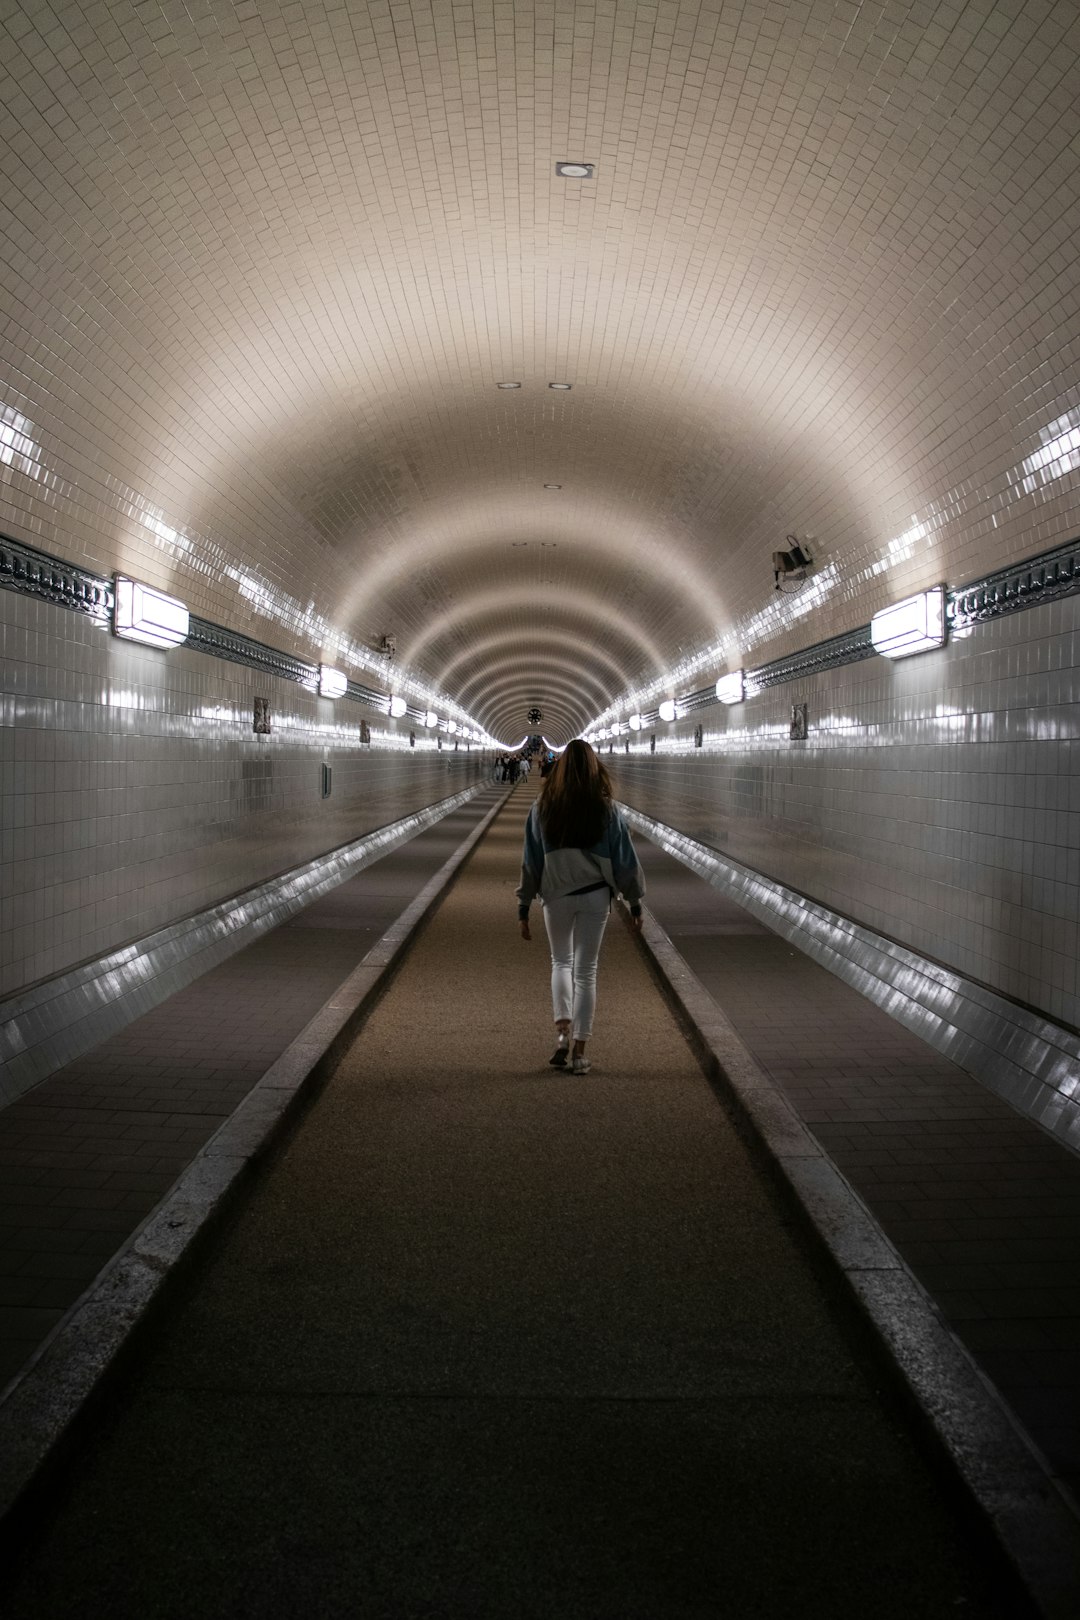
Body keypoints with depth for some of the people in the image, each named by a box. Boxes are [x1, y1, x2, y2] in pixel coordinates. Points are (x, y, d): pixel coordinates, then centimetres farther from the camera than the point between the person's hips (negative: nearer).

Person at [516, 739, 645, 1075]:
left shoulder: (543, 807, -4)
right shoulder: (606, 808, -5)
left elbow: (531, 859, -1)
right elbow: (624, 858, 0)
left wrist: (524, 906, 6)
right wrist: (635, 902, 9)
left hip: (556, 896, 1)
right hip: (595, 896, -1)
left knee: (561, 961, 21)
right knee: (586, 970, 6)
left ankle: (564, 1033, 4)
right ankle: (578, 1052, 7)